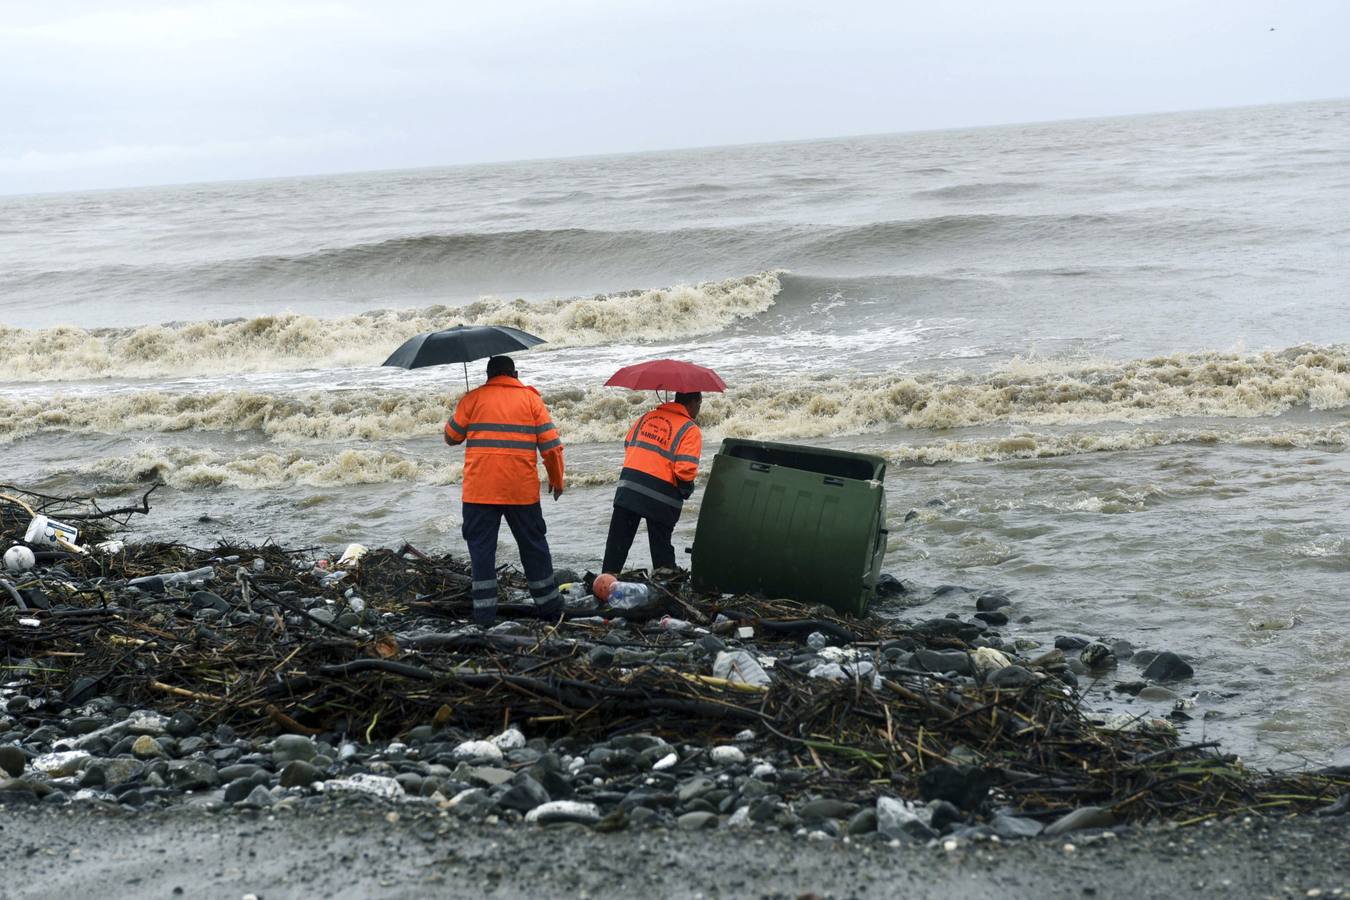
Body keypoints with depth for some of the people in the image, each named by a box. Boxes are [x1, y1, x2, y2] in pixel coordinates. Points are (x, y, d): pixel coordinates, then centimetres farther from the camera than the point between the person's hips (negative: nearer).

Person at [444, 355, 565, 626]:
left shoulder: (472, 399, 3)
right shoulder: (531, 398, 5)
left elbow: (451, 437, 12)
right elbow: (551, 446, 1)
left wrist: (459, 409, 30)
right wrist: (557, 481, 14)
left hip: (480, 489, -1)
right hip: (522, 490, 1)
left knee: (481, 547, 4)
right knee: (533, 545, 14)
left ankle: (484, 611, 0)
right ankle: (548, 603, 22)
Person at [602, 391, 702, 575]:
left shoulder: (647, 417, 12)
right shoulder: (690, 430, -6)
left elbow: (628, 445, 18)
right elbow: (686, 470, -15)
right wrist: (686, 490, 4)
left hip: (628, 485, 4)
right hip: (661, 496, -4)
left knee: (618, 543, 11)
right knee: (661, 547, 8)